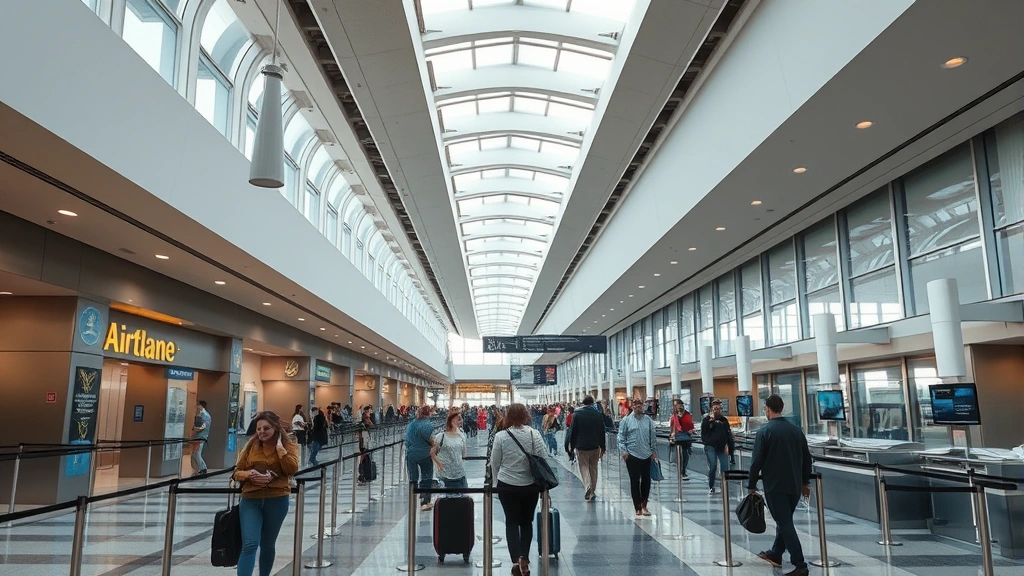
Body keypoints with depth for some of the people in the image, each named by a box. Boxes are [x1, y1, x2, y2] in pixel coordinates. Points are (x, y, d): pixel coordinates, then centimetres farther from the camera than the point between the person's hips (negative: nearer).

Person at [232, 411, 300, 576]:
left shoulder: (288, 446, 0)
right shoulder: (251, 446, 5)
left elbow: (292, 470, -16)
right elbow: (237, 472, 8)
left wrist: (280, 447, -15)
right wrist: (250, 474, -13)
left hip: (277, 501, -1)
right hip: (250, 500, 1)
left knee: (267, 545, 14)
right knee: (249, 544, -12)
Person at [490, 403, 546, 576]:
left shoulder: (500, 436, -9)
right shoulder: (535, 434, -7)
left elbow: (494, 463, -1)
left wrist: (497, 479, 17)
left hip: (507, 486, -1)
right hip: (530, 485, 1)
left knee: (512, 522, 10)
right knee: (527, 521, 18)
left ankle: (516, 560, -2)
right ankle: (524, 558, 18)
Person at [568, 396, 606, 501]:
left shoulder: (577, 414, -9)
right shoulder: (598, 414, -2)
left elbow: (573, 430, -6)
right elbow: (602, 432, 2)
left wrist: (571, 445, 4)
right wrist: (602, 447, 10)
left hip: (581, 446, -2)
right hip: (595, 446, 2)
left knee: (584, 467, 5)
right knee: (593, 468, 15)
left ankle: (588, 487, -16)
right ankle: (592, 492, 19)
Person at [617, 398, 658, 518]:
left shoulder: (648, 420, 7)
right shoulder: (626, 420, 0)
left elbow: (652, 437, 13)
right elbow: (621, 437, 0)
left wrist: (654, 451, 11)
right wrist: (623, 450, -9)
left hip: (646, 455, 3)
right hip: (632, 455, -3)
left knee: (646, 481, 7)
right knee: (635, 482, 0)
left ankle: (643, 505, 24)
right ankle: (638, 508, 7)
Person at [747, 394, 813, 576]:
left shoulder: (764, 431, -11)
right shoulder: (796, 430, 7)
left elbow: (757, 461, -12)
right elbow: (807, 458, 12)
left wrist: (752, 484, 0)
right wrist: (805, 482, 23)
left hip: (775, 485, -6)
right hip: (795, 485, 6)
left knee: (785, 523, -2)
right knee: (785, 520, 20)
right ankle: (775, 554, 32)